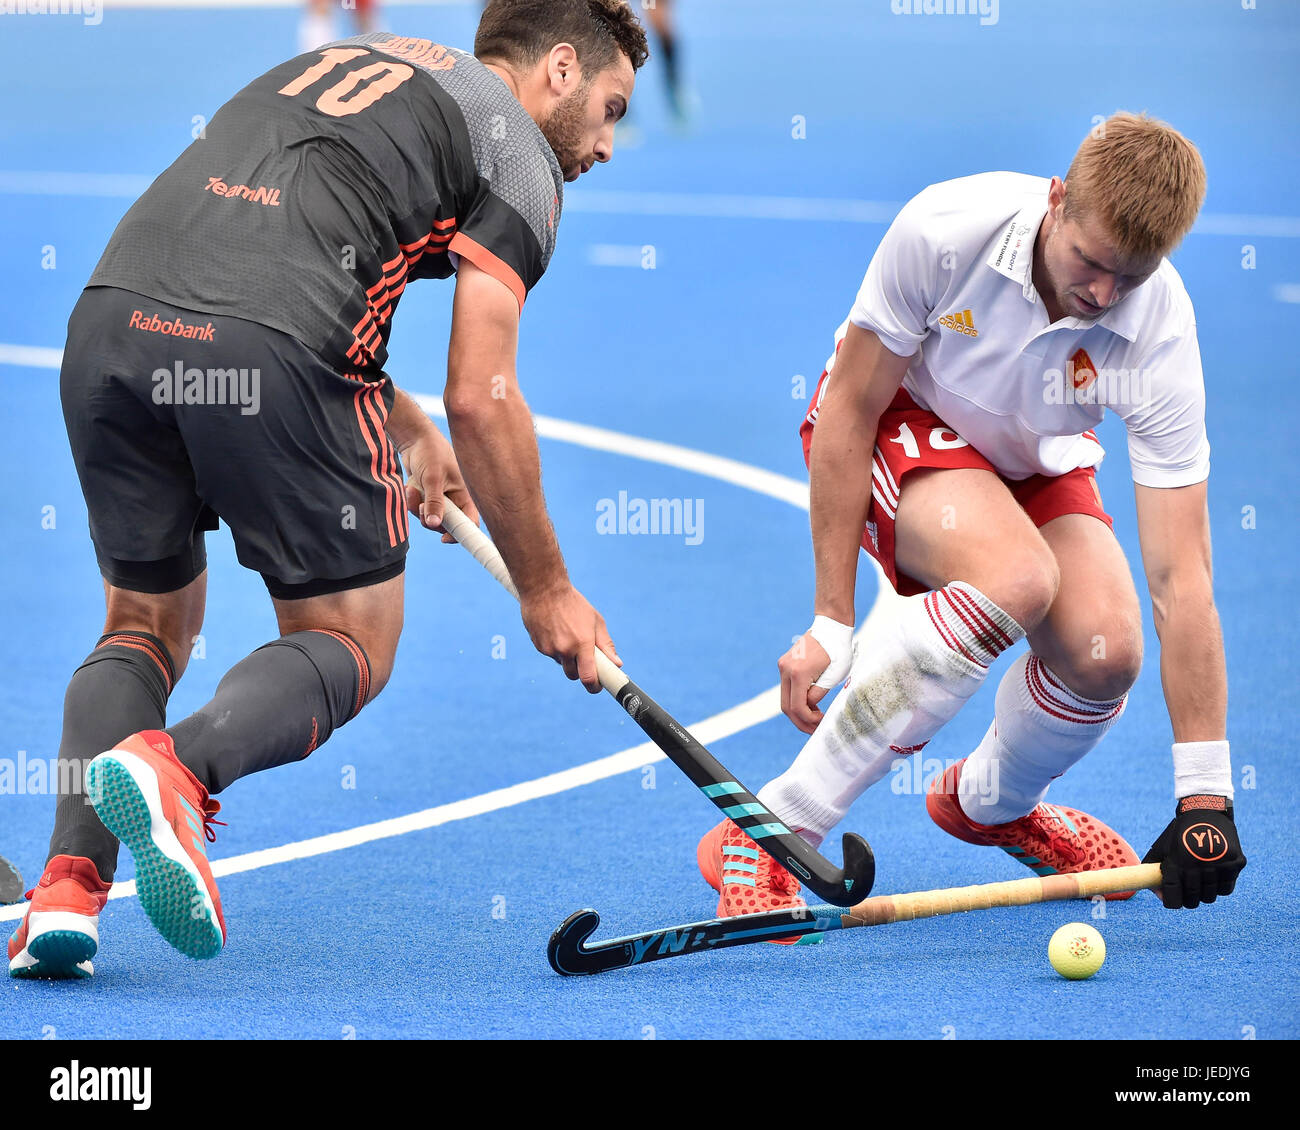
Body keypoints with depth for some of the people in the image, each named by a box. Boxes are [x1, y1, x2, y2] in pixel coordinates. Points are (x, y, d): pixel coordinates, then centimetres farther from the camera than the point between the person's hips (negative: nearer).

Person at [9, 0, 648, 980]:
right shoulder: (517, 152, 12)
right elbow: (481, 400, 3)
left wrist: (402, 425, 38)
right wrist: (544, 589, 13)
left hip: (114, 312, 6)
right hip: (270, 355, -6)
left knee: (148, 624, 22)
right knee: (351, 641, 11)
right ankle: (177, 768, -19)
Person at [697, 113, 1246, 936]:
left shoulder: (1158, 337, -29)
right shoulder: (945, 230, -35)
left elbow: (1181, 575, -27)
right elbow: (849, 411, -21)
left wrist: (1204, 799, -30)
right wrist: (832, 622, -21)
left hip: (1035, 462, 3)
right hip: (897, 420, -3)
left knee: (1105, 649, -22)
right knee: (1015, 576, -34)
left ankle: (992, 803, 17)